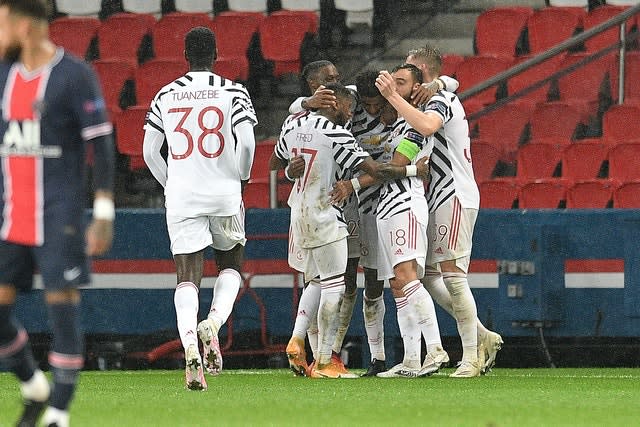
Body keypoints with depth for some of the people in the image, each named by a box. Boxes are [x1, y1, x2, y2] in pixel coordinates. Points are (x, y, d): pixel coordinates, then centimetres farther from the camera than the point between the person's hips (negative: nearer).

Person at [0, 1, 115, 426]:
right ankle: (35, 390, 24)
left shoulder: (75, 75, -9)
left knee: (63, 308, -5)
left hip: (59, 216, -6)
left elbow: (102, 146, -9)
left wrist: (104, 215, -13)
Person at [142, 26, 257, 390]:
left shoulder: (166, 96, 8)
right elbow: (247, 142, -10)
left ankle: (190, 345, -23)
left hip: (181, 196, 1)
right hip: (224, 195, -1)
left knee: (188, 278, -1)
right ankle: (214, 324, -7)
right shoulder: (232, 91, 0)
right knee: (231, 265, 19)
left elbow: (150, 151, 9)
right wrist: (241, 179, 8)